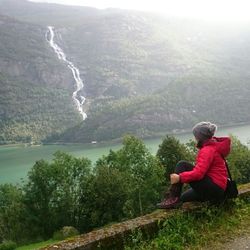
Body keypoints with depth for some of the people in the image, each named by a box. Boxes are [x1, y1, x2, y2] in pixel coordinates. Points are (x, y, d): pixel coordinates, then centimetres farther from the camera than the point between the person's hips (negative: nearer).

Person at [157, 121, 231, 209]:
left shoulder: (208, 150, -17)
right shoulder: (212, 145, 14)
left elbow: (198, 173, -28)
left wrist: (179, 177, -27)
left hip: (214, 190, -11)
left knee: (182, 165, -16)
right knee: (182, 198, 22)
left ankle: (173, 198, -19)